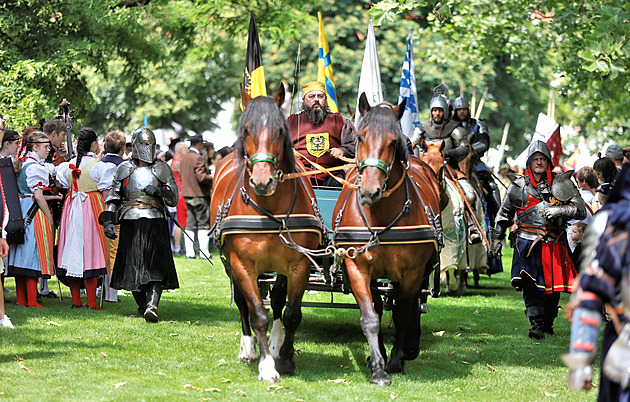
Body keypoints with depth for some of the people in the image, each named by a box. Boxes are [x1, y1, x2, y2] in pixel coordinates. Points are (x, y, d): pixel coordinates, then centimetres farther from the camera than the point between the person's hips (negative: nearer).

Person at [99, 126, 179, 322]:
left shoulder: (161, 169, 9)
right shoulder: (124, 169, 10)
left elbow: (174, 199, 6)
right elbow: (113, 196, 11)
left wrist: (159, 191, -13)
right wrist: (108, 220, -1)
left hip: (155, 223, -1)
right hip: (131, 224, 1)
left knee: (156, 265, -15)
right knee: (133, 266, 5)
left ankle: (152, 306, -25)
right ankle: (142, 306, 22)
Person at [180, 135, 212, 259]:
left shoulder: (184, 157, 11)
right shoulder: (198, 158, -17)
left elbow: (181, 175, 17)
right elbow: (202, 177, -21)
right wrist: (214, 178, -7)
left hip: (187, 195, 8)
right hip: (200, 195, -8)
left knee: (190, 224, 9)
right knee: (204, 224, -1)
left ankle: (189, 252, 7)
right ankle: (204, 251, -2)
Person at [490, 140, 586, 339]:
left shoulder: (562, 184, 5)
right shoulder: (519, 187, 8)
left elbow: (581, 210, -1)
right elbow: (504, 214, 20)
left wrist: (559, 210, -16)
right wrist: (496, 239, 19)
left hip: (553, 245, 1)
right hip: (527, 243, -1)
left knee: (552, 289, 4)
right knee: (530, 284, -18)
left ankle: (548, 324, 23)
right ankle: (536, 324, -18)